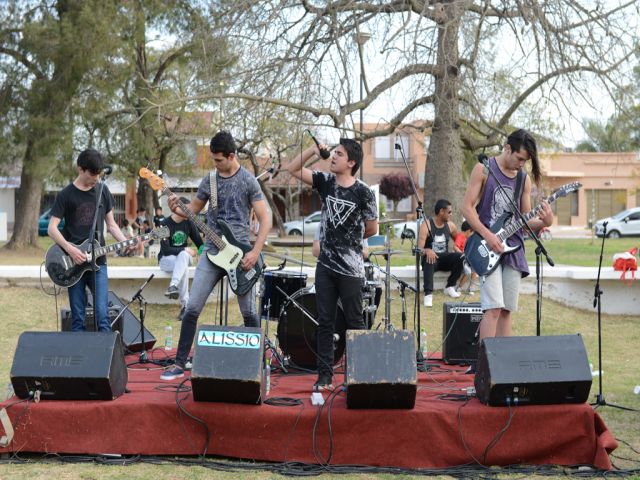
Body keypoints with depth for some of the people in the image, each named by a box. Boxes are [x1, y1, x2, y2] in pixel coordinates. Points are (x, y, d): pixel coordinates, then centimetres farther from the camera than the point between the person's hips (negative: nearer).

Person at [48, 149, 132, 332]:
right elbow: (52, 228, -4)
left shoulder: (103, 191, 8)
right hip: (74, 262, -2)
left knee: (102, 315, -7)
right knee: (77, 318, 3)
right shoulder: (66, 195, -2)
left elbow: (111, 224, 13)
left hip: (97, 261, 2)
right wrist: (70, 249, -18)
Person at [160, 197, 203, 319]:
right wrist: (185, 249, -23)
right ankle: (185, 305, -43)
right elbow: (165, 249, -19)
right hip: (166, 258, -3)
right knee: (184, 268, -37)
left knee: (183, 255, -36)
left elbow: (199, 241, 4)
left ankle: (173, 286, -50)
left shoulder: (188, 223, 0)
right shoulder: (165, 224, -15)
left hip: (184, 256, 3)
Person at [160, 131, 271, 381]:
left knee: (249, 313, 4)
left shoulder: (248, 181, -5)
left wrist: (255, 253, -14)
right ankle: (180, 364, 3)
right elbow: (193, 210, 17)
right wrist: (177, 210, -7)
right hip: (212, 253, 4)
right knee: (192, 308, -3)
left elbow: (265, 219, -6)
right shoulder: (209, 180, 8)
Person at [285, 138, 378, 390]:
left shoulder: (363, 192, -9)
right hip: (325, 265, 4)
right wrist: (313, 149, -11)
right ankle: (325, 376, 11)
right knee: (325, 323, 6)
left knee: (354, 323, 4)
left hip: (350, 269, -4)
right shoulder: (325, 182, 4)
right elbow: (293, 169, 1)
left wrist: (350, 238, 9)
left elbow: (372, 229, -2)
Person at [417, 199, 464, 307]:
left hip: (444, 258, 5)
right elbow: (420, 248, -18)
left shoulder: (450, 226, 5)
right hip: (432, 258, -4)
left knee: (460, 256, -24)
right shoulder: (426, 225, -11)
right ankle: (428, 294, -44)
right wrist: (427, 251, -41)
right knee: (429, 259, -39)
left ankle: (450, 286, -7)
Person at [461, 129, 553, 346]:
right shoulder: (484, 169, -2)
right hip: (487, 246, -5)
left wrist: (544, 222, -9)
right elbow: (467, 207, -5)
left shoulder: (524, 179, 12)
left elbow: (525, 220, 13)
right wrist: (487, 235, -15)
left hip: (513, 248, 5)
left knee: (506, 310, 6)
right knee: (494, 307, -15)